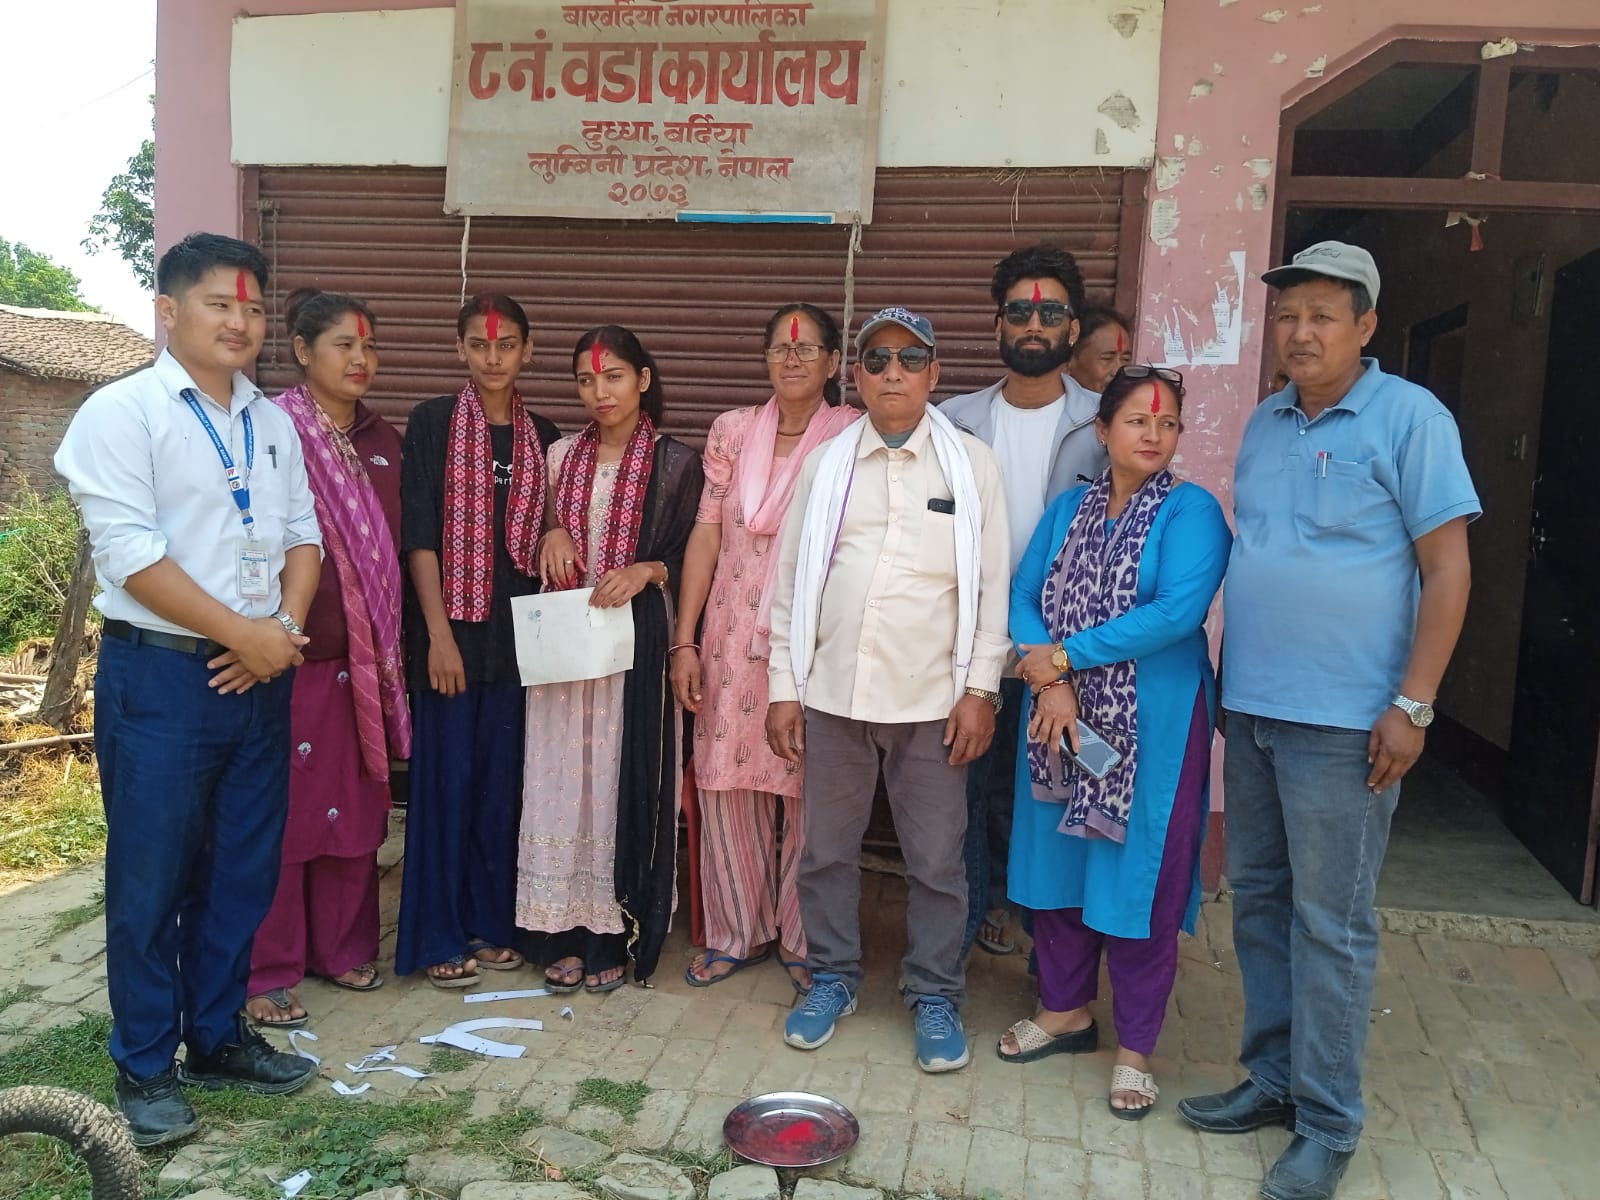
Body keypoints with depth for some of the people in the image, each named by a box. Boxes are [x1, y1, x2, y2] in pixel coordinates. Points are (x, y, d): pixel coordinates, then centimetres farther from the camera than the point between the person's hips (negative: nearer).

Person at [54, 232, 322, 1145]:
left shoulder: (273, 422, 12)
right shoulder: (122, 413, -7)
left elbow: (303, 534, 11)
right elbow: (132, 556, -15)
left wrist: (286, 630, -6)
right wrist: (245, 631, -15)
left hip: (261, 678, 6)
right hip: (160, 676, -5)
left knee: (243, 872, 13)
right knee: (151, 881, 4)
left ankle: (218, 1036, 30)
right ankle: (146, 1070, 20)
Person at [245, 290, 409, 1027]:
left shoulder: (384, 442, 12)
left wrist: (393, 645, 13)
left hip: (365, 654, 6)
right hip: (293, 651, -6)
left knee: (357, 803, 12)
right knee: (282, 807, 1)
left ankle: (342, 945, 27)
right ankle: (268, 970, 14)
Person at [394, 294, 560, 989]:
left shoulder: (542, 437, 10)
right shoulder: (433, 423, -2)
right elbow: (418, 534, -8)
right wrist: (439, 632, -13)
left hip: (517, 630, 4)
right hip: (450, 626, -4)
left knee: (503, 781, 9)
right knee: (446, 779, 1)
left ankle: (491, 924, 22)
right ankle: (440, 937, 13)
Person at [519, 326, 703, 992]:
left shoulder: (676, 462, 0)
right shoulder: (561, 455, 11)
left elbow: (688, 556, 2)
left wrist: (645, 572, -16)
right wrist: (551, 535, -3)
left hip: (636, 637, -3)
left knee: (624, 777, 0)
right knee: (562, 776, 3)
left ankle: (614, 937, 12)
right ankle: (564, 935, 13)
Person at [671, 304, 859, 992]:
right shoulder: (733, 431, 6)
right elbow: (707, 532, 5)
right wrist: (685, 639, 2)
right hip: (735, 636, 3)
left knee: (810, 791, 5)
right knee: (727, 783, 6)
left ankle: (803, 941, 24)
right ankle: (739, 932, 25)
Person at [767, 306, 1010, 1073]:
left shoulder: (971, 463, 0)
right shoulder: (826, 463, 5)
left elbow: (991, 586, -1)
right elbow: (792, 582, 5)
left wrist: (981, 690, -5)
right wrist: (783, 688, 2)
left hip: (933, 699, -2)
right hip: (831, 693, 2)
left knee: (936, 861, 8)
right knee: (826, 850, 13)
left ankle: (935, 996, 26)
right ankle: (832, 976, 32)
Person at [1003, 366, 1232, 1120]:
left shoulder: (1192, 512, -6)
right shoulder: (1068, 510, 9)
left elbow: (1178, 611, -20)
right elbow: (1023, 598, 2)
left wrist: (1067, 655, -17)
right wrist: (1050, 684, -15)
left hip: (1151, 729, -5)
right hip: (1063, 719, 5)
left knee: (1137, 881, 2)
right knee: (1056, 866, 14)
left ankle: (1135, 1050, 21)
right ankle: (1064, 1011, 34)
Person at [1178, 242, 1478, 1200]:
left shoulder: (1410, 418, -6)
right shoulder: (1266, 422, 12)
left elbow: (1448, 568, -9)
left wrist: (1411, 705, -14)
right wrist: (1230, 675, 13)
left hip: (1344, 721, -6)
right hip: (1251, 707, 6)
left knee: (1331, 923, 1)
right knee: (1259, 901, 13)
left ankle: (1328, 1123, 15)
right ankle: (1274, 1076, 29)